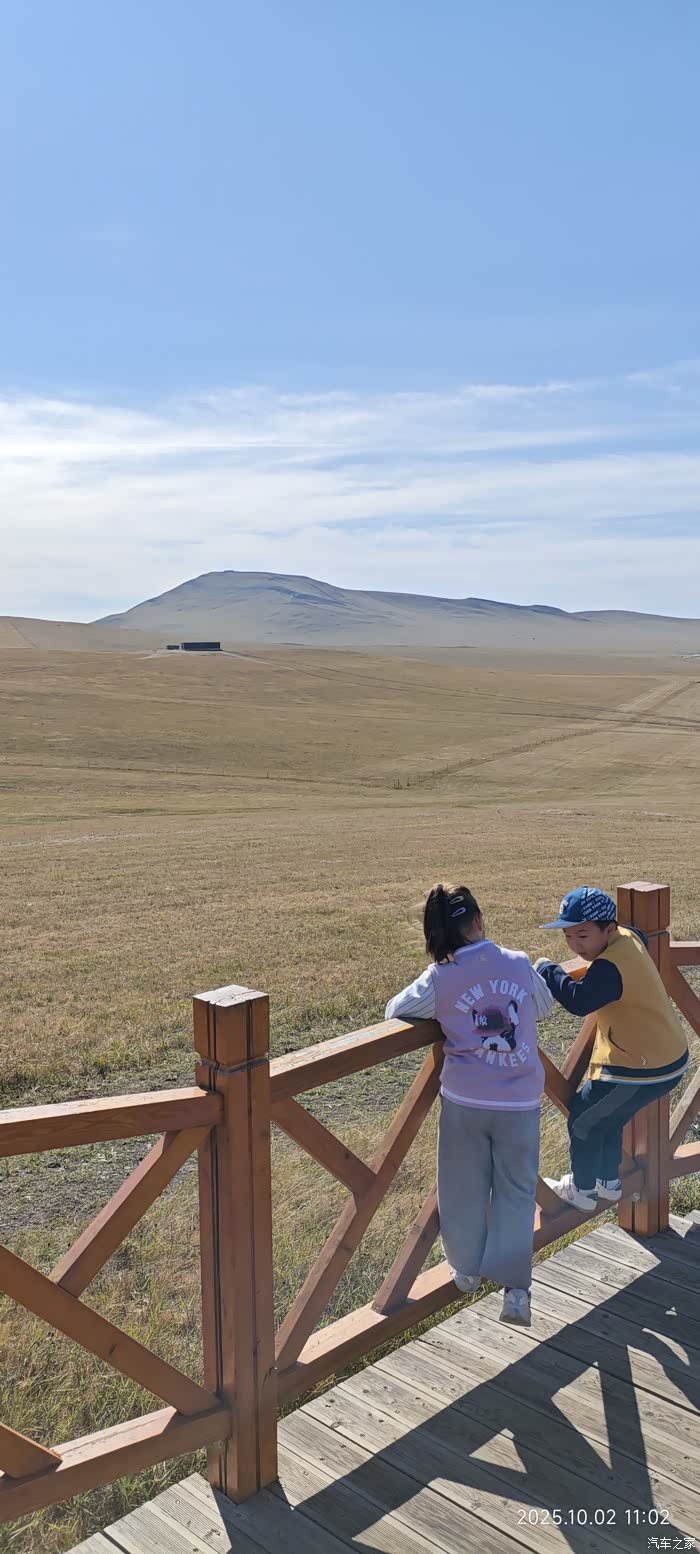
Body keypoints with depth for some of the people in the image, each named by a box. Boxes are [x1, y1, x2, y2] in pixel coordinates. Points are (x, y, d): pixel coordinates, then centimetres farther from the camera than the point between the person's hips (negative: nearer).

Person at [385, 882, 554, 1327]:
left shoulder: (439, 979, -9)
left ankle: (467, 1271, 36)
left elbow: (395, 1010, 4)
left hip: (465, 1100, 0)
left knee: (465, 1189, 18)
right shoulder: (520, 964, -4)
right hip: (520, 1102, 1)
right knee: (516, 1191, 15)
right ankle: (515, 1287, 12)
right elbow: (545, 1007, 13)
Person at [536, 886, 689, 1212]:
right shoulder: (628, 938, 1)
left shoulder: (610, 967, -29)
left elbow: (579, 1000, -43)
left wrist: (547, 969, -26)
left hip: (642, 1070, -10)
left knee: (584, 1120, 10)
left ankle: (581, 1192, 28)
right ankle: (608, 1183, 44)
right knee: (608, 1118, 27)